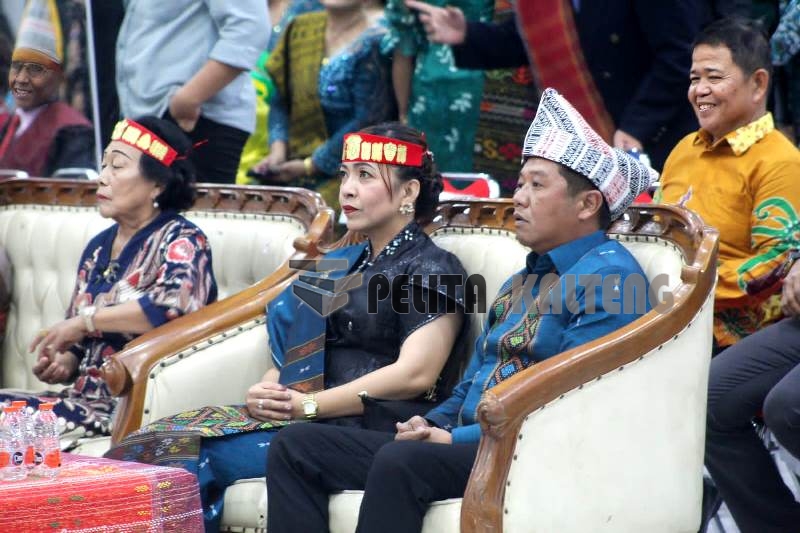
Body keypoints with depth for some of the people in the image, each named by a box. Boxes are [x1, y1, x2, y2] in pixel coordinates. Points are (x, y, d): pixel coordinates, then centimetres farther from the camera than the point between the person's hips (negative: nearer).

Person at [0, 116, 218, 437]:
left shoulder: (180, 240, -4)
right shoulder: (98, 248, 16)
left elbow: (177, 302, -27)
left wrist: (85, 321, -17)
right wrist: (62, 364, 0)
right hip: (84, 398, 7)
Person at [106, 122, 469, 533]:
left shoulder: (433, 270, -1)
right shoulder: (340, 266, 25)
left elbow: (416, 374, -14)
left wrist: (309, 405, -16)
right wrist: (265, 392, -2)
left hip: (362, 430, -8)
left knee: (189, 453, -24)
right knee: (152, 444, -15)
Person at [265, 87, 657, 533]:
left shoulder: (610, 276, -7)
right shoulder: (522, 282, 26)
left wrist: (457, 439, -16)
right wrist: (433, 425, 5)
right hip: (469, 443, 10)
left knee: (400, 461, -37)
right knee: (297, 445, -3)